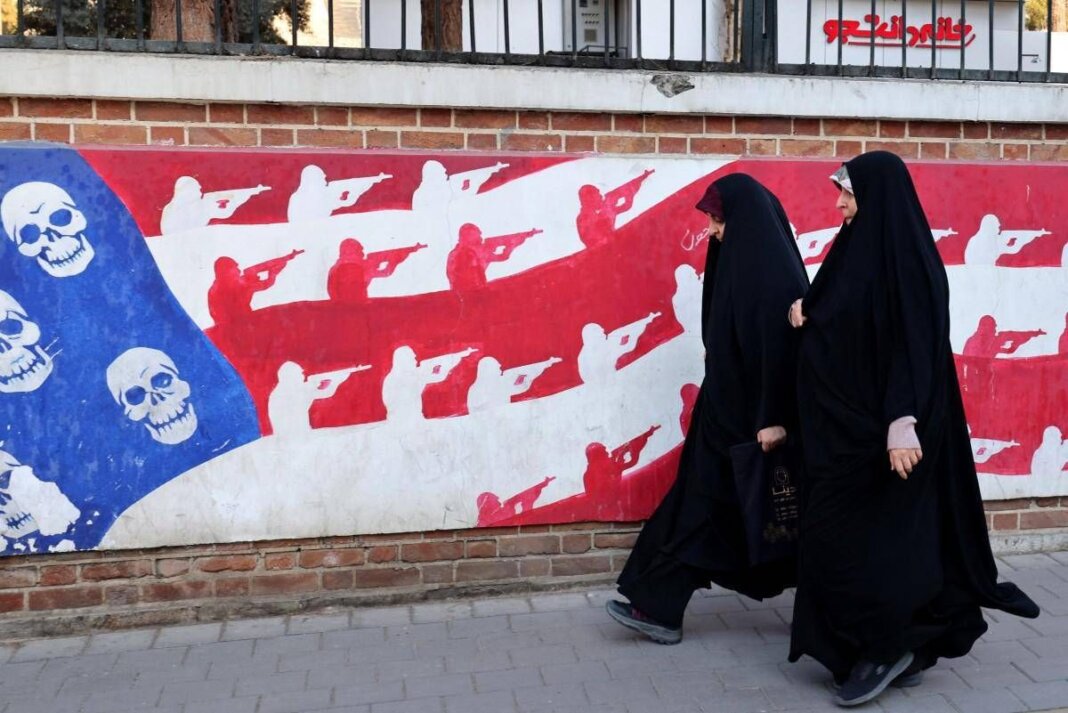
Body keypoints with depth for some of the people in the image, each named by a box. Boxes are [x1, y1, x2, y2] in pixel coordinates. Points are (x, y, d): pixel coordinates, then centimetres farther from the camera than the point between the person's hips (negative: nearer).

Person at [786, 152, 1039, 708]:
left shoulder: (906, 256, -16)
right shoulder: (860, 247, 12)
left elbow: (916, 342, -22)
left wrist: (902, 422, -28)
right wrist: (805, 312, 0)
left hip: (878, 422, -9)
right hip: (847, 418, 9)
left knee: (846, 535, -5)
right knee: (880, 532, 14)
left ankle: (886, 648, 9)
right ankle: (909, 646, 25)